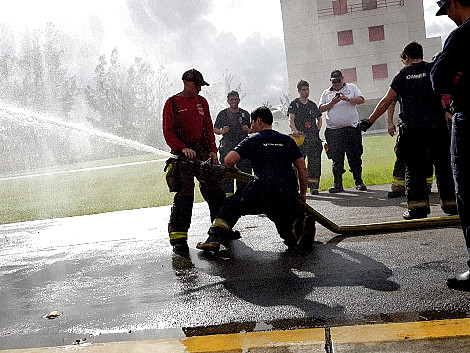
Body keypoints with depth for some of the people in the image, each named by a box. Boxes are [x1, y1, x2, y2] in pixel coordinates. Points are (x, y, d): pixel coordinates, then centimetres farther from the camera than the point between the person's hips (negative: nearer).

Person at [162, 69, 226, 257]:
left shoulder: (202, 101, 14)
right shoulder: (172, 103, -1)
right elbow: (168, 132, -7)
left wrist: (213, 150, 7)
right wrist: (183, 148, -21)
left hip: (203, 151, 5)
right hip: (182, 154, -5)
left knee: (215, 191, 6)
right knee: (184, 195, -11)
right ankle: (177, 237, -5)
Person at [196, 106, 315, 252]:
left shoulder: (253, 140, 11)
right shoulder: (288, 140, 22)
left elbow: (229, 160, -1)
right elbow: (302, 167, 16)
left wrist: (233, 170, 22)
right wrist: (302, 194, 24)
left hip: (261, 192, -3)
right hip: (289, 194, 3)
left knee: (231, 206, 20)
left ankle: (214, 238, 4)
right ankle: (302, 224, -12)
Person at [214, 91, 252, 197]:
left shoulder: (245, 114, 13)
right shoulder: (223, 114, 6)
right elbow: (215, 129, 9)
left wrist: (247, 130, -4)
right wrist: (222, 131, -11)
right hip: (227, 147, -2)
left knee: (244, 171, 0)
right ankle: (227, 194, 4)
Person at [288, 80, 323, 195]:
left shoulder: (312, 105, 20)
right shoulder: (294, 104, 6)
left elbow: (319, 119, 31)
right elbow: (291, 119, -7)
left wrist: (317, 130, 13)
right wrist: (295, 130, -25)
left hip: (313, 137, 4)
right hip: (299, 136, -4)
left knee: (314, 162, 1)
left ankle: (313, 185, 6)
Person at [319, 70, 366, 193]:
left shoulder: (352, 88, 13)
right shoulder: (326, 93, 16)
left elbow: (361, 100, 0)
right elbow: (321, 109, 7)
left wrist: (347, 99, -14)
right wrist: (332, 103, -8)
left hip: (351, 128, -1)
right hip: (334, 131, 1)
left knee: (355, 156, 0)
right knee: (336, 159, 1)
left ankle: (358, 181, 11)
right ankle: (338, 184, 8)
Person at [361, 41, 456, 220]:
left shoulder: (402, 74, 7)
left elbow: (386, 101, 5)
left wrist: (369, 121, 11)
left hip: (412, 129, -1)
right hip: (437, 127, 1)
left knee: (414, 168, 5)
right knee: (443, 165, 10)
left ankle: (418, 206, -1)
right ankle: (450, 202, 11)